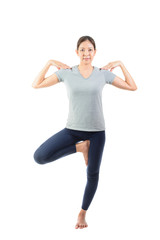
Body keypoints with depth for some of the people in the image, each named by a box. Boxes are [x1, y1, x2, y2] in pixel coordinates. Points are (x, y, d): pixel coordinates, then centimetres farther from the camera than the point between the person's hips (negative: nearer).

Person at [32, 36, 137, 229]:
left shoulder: (103, 74, -1)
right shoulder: (66, 73, -3)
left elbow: (132, 87, 7)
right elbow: (36, 84, 1)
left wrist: (121, 64, 0)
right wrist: (49, 63, -6)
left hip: (96, 131, 0)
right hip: (72, 129, 0)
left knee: (92, 174, 9)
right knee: (39, 157, -18)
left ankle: (82, 213, 32)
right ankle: (80, 147, 0)